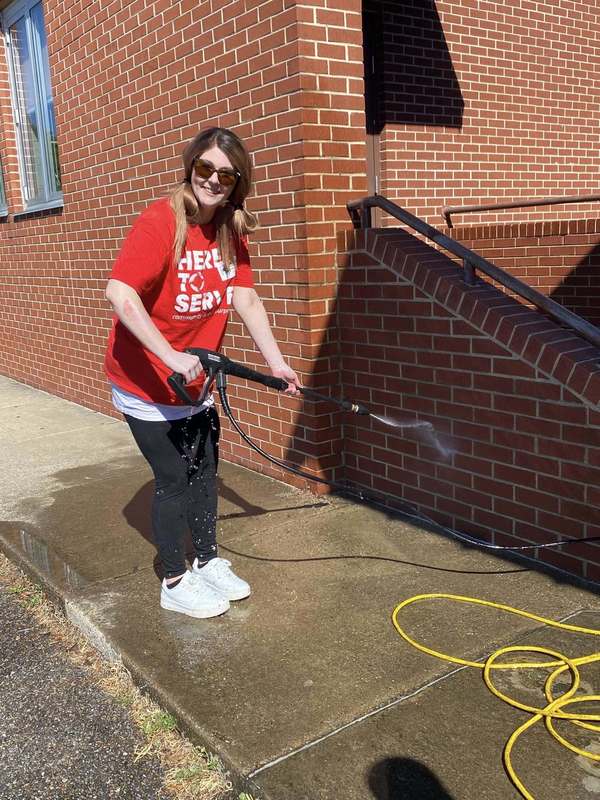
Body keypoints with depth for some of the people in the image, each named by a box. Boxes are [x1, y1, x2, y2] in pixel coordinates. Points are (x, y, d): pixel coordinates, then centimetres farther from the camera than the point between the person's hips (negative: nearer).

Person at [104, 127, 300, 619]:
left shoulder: (230, 231, 1)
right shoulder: (160, 222, -22)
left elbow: (246, 300, -1)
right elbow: (120, 295, -32)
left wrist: (276, 362, -6)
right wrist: (172, 357, -36)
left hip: (194, 380, 7)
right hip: (145, 381, -7)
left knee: (204, 469, 16)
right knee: (174, 478, 2)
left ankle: (208, 563, 35)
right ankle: (175, 584, 21)